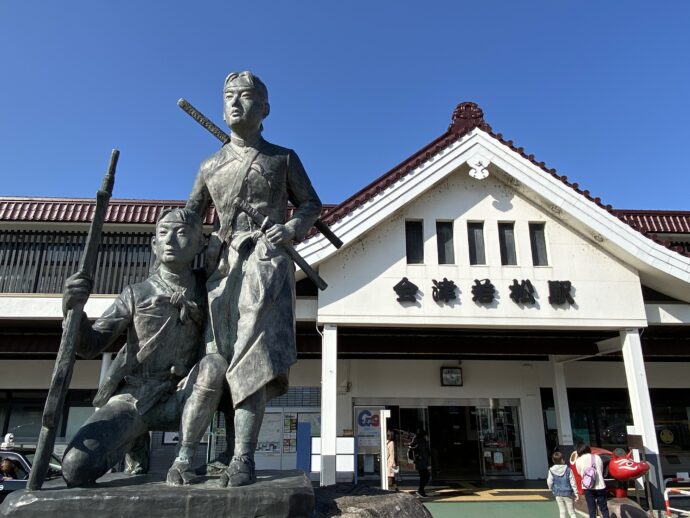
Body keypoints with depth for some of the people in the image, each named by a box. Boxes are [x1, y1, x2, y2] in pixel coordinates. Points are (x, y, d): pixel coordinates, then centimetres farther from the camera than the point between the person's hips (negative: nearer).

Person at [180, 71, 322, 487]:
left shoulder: (284, 159, 14)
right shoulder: (211, 166, 20)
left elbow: (312, 204, 16)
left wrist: (290, 227, -6)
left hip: (267, 262, -3)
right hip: (222, 265, 3)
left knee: (252, 358, -14)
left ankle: (243, 460, -15)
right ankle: (186, 451, 3)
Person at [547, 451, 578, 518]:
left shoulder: (551, 470, -8)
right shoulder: (568, 470, -12)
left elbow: (549, 482, -6)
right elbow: (573, 482, -9)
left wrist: (552, 490, 14)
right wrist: (576, 493, -1)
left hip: (558, 494, 2)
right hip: (568, 493, -2)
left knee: (562, 511, 12)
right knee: (571, 512, 10)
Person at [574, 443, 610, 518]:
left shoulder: (578, 461, -2)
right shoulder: (597, 457, 2)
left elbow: (580, 473, 7)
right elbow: (601, 470, 9)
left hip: (588, 487, -1)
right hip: (600, 485, 1)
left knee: (591, 510, 7)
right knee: (604, 508, 12)